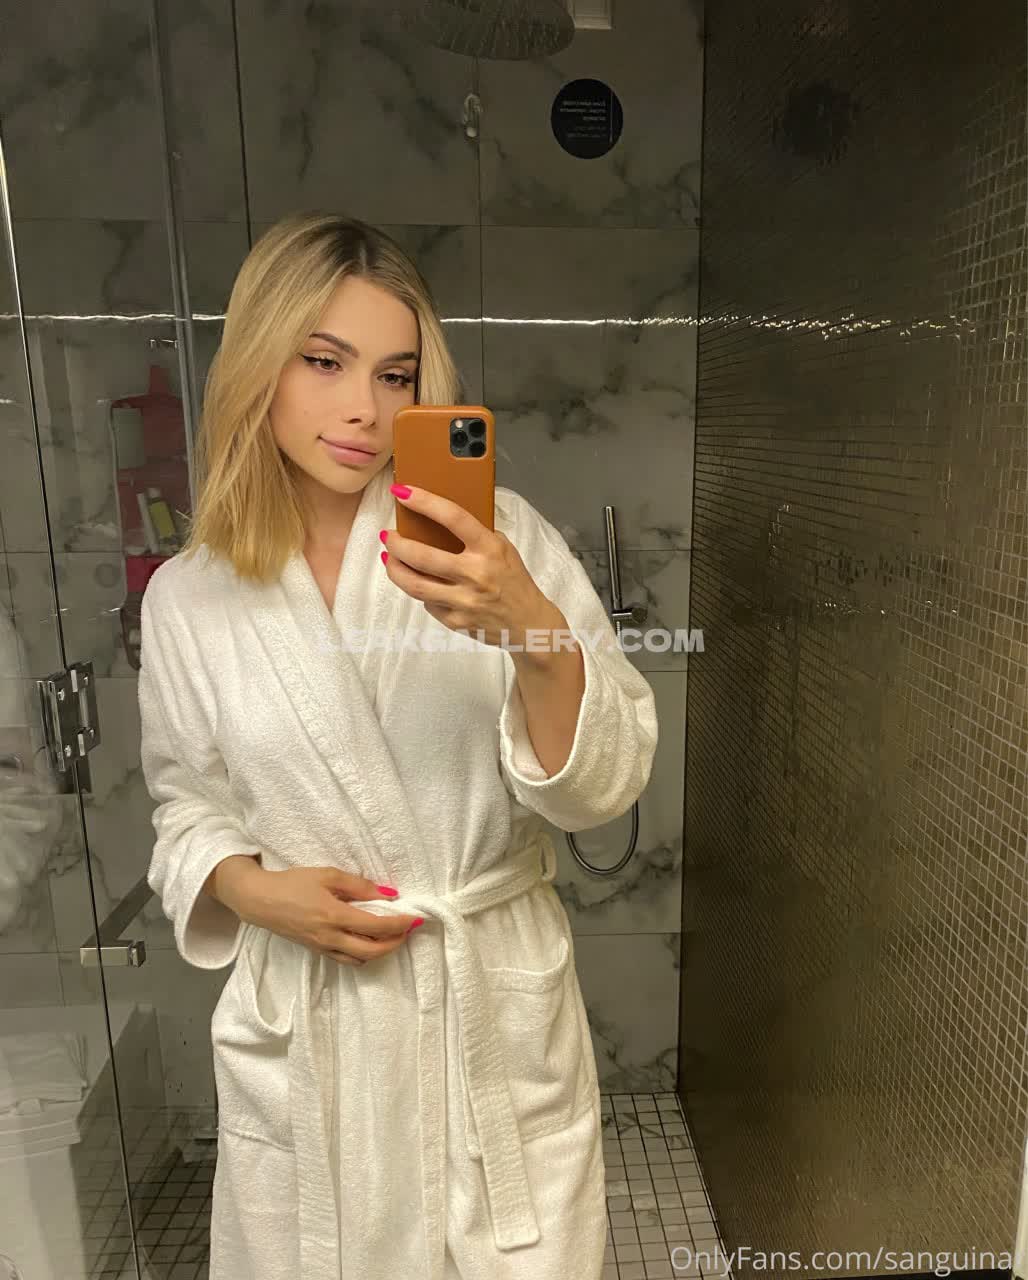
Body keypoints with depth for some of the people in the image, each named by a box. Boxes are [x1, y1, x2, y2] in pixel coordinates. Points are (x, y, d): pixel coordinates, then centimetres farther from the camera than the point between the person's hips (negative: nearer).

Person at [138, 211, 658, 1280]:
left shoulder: (498, 536, -10)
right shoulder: (187, 597, -3)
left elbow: (604, 784, -14)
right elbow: (188, 808, 10)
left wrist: (533, 632, -32)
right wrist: (252, 889, -10)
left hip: (500, 1017, -1)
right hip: (303, 1031, 2)